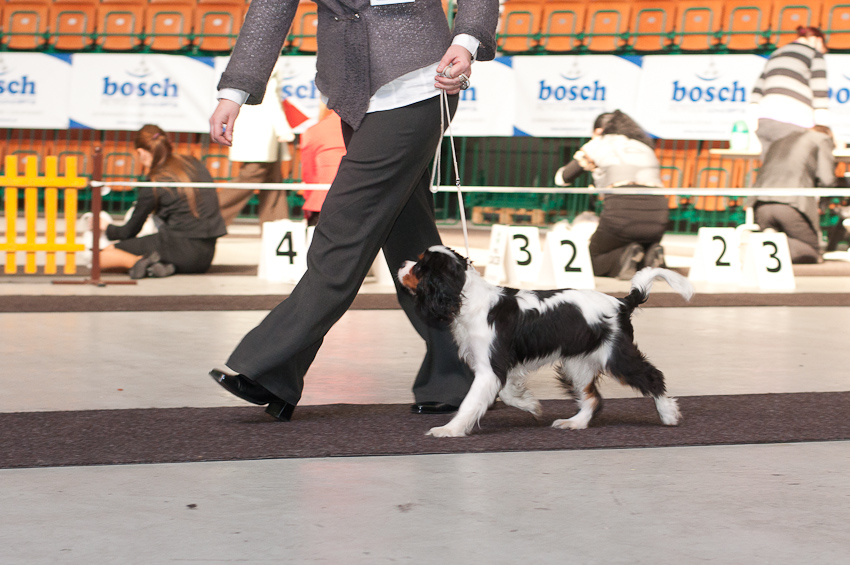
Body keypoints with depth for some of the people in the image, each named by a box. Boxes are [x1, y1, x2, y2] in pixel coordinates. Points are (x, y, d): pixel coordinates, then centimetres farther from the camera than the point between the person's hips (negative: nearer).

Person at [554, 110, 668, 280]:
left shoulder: (598, 144, 18)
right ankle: (651, 256, -3)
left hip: (622, 211, -4)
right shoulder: (645, 146, 31)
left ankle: (625, 257, -14)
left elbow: (561, 178, 25)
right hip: (656, 217, 4)